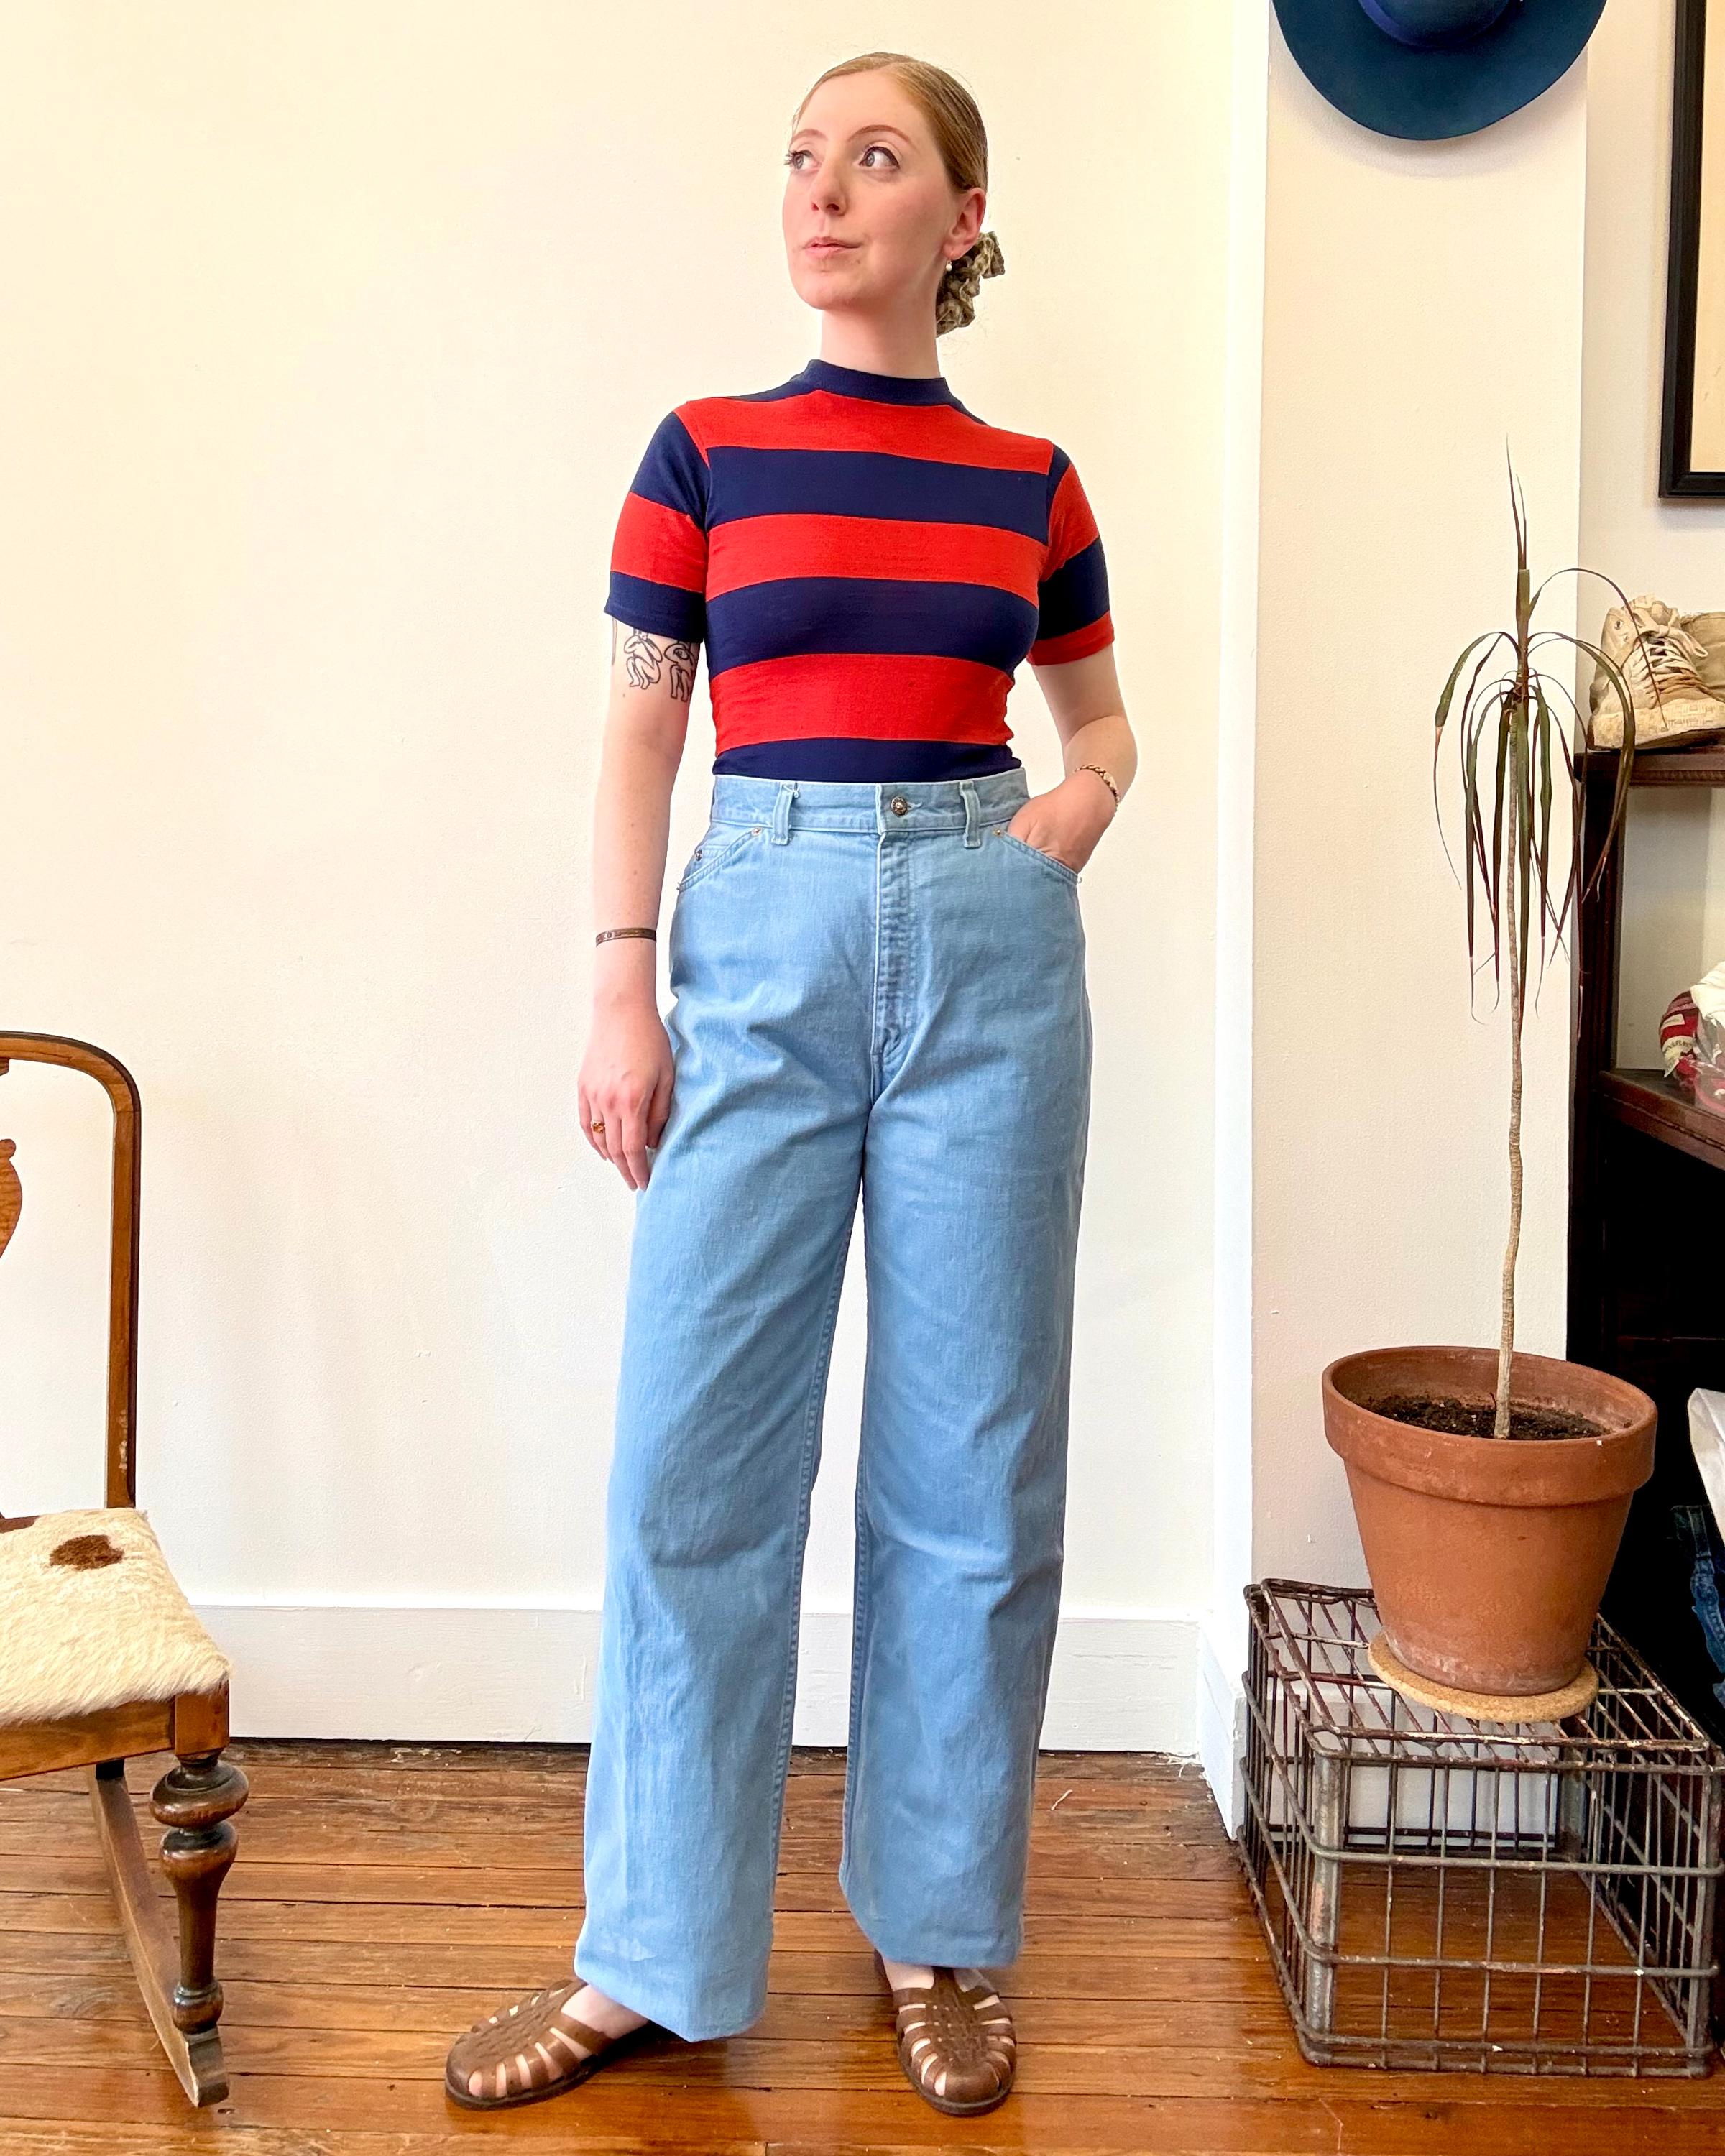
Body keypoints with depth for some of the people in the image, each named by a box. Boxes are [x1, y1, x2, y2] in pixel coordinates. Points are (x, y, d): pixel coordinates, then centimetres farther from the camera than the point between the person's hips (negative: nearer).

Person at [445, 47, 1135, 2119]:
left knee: (974, 1462, 5)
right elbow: (640, 729, 5)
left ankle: (941, 1934, 24)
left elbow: (1101, 717, 21)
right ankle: (652, 1960, 17)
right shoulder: (704, 450, 6)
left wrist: (1076, 811, -1)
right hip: (762, 940, -1)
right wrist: (621, 990, -4)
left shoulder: (1032, 484, 9)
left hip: (989, 952, 1)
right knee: (694, 1457, -1)